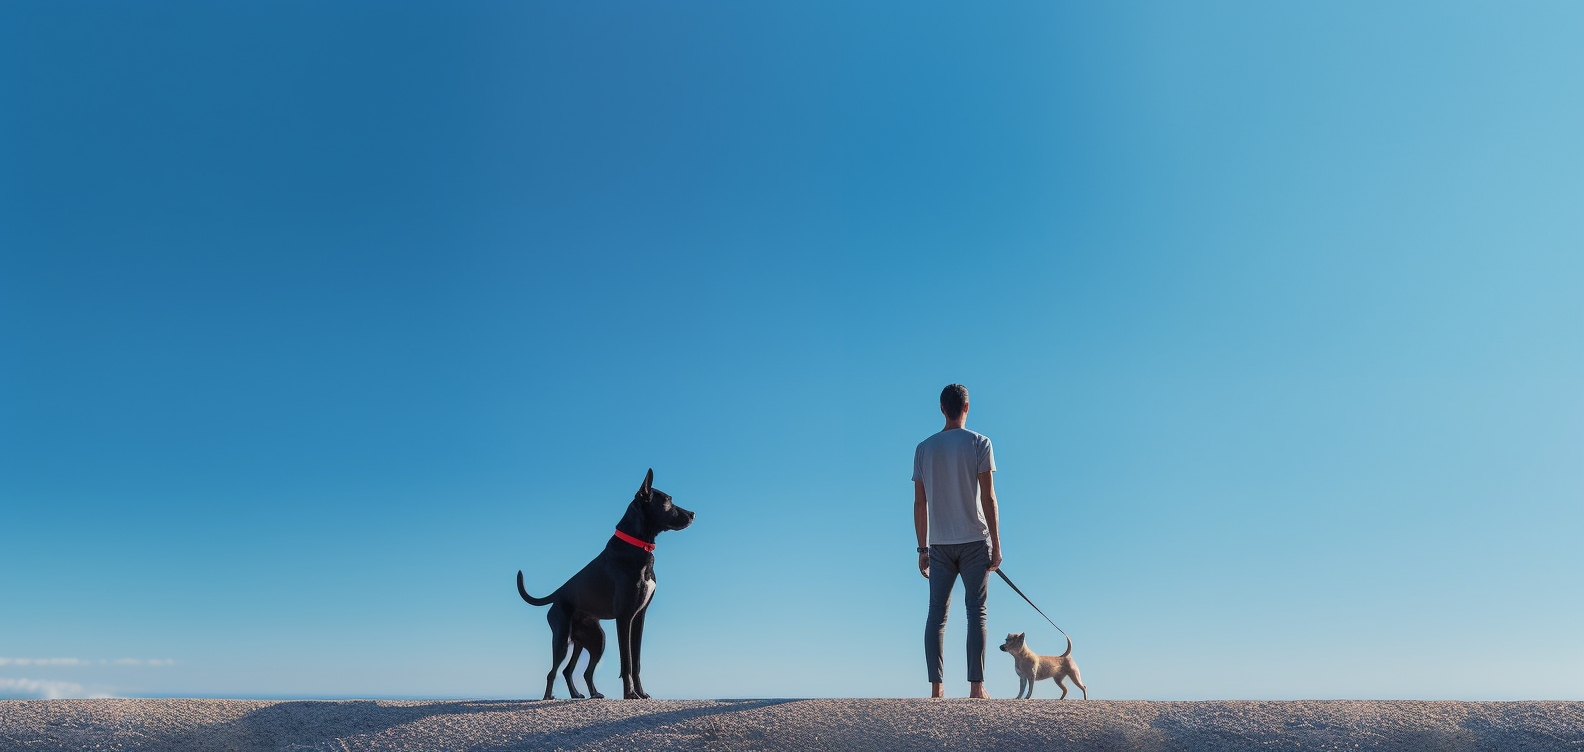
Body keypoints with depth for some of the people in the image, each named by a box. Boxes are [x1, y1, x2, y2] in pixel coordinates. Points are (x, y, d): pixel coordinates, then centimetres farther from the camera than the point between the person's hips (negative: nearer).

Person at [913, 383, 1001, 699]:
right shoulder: (979, 443, -2)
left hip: (939, 544, 3)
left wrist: (923, 549, 12)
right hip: (975, 541, -2)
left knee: (937, 613, 4)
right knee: (976, 611, 0)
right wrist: (996, 544, -3)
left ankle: (936, 688, 3)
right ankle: (976, 687, -2)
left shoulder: (923, 448, 7)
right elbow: (988, 498, -8)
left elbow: (919, 503, 7)